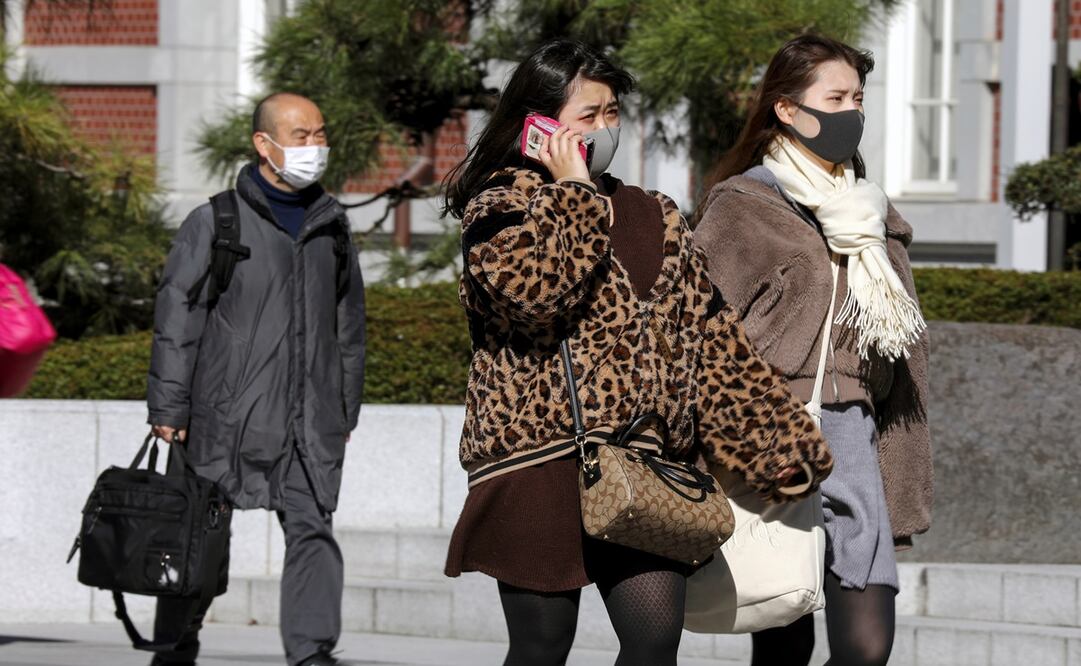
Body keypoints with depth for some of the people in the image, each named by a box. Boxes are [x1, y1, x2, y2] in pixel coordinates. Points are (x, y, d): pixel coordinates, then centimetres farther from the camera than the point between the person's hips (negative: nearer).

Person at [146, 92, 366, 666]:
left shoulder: (330, 226, 14)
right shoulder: (215, 222, -1)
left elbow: (349, 321, 21)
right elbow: (177, 317, -3)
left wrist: (347, 406, 18)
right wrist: (168, 409, -7)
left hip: (312, 421, 3)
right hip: (229, 415, -3)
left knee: (313, 531, -8)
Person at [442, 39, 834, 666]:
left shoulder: (653, 216, 18)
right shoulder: (499, 207, 1)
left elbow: (710, 336, 16)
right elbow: (532, 288, -21)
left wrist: (774, 445, 9)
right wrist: (572, 191, -8)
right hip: (541, 462, -5)